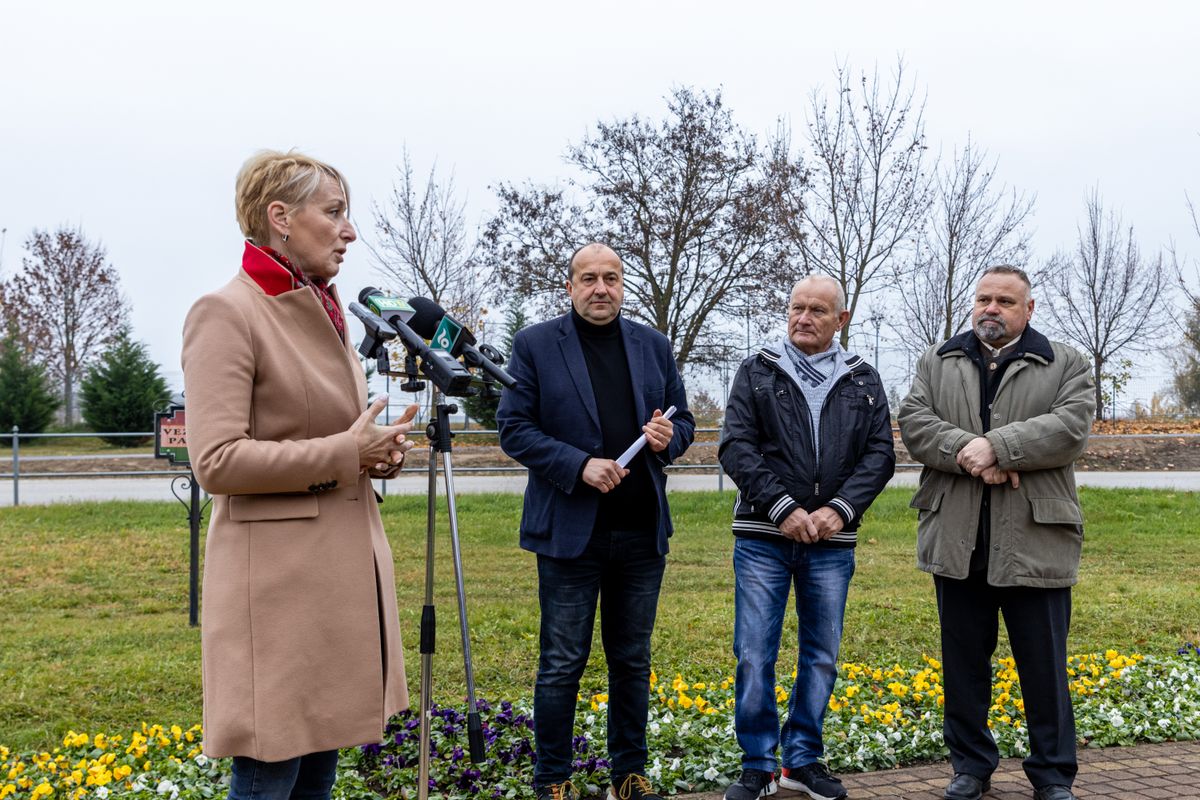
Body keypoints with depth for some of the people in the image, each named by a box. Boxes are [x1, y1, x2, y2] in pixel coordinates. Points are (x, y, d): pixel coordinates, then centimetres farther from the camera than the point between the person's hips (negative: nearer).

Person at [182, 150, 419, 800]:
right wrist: (343, 453, -17)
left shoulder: (325, 313, 14)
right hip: (278, 577, -8)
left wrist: (378, 451, 3)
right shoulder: (226, 313, -12)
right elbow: (216, 462, -19)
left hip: (344, 569, 8)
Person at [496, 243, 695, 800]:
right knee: (562, 664, 3)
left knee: (632, 661, 12)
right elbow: (514, 428, -6)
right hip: (571, 530, -3)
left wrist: (669, 438, -10)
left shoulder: (654, 345, 10)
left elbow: (683, 420, 15)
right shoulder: (535, 345, -1)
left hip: (641, 532, 4)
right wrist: (579, 465, -19)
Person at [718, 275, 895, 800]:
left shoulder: (863, 382, 9)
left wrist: (840, 510, -12)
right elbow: (736, 448, -5)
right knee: (754, 657, -1)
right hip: (763, 538, -2)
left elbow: (880, 455, 3)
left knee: (822, 657, 9)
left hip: (832, 543, 2)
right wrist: (784, 509, -14)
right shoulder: (757, 372, 4)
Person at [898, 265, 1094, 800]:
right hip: (957, 541, 2)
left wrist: (996, 446, -19)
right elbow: (914, 423, -1)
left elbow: (1070, 428, -9)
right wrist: (971, 455, -16)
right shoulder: (937, 363, 14)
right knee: (964, 662, 10)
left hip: (1034, 541, -2)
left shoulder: (1065, 365, 7)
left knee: (1044, 665, 5)